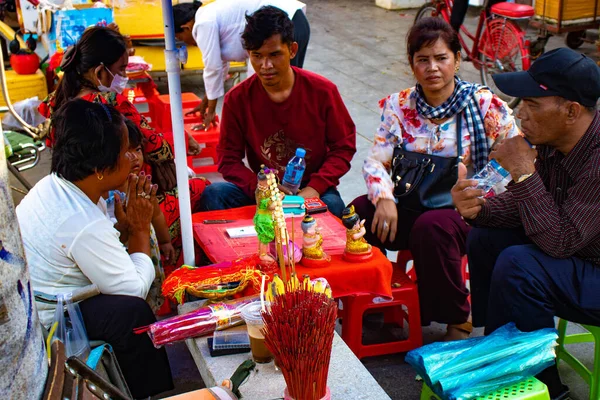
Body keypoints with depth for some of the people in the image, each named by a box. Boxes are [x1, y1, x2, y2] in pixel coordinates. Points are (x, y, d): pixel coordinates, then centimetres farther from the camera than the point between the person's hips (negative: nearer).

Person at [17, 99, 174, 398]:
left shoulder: (52, 184, -1)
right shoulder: (85, 225, -30)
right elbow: (136, 289, -19)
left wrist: (128, 226, -8)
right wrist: (140, 230, -9)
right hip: (44, 326, -10)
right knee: (131, 312, -16)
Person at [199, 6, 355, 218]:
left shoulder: (323, 91, -9)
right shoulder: (237, 99, -7)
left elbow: (344, 147, -3)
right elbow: (229, 159, -2)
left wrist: (315, 188, -18)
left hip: (312, 190, -1)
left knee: (332, 205, -35)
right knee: (213, 195, -25)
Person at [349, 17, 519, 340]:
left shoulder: (485, 105, -4)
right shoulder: (398, 106, 4)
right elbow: (375, 161, -1)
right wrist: (384, 198, -21)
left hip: (465, 211, -3)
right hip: (413, 208, 3)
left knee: (431, 226, -35)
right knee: (359, 212, -24)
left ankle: (457, 318, -10)